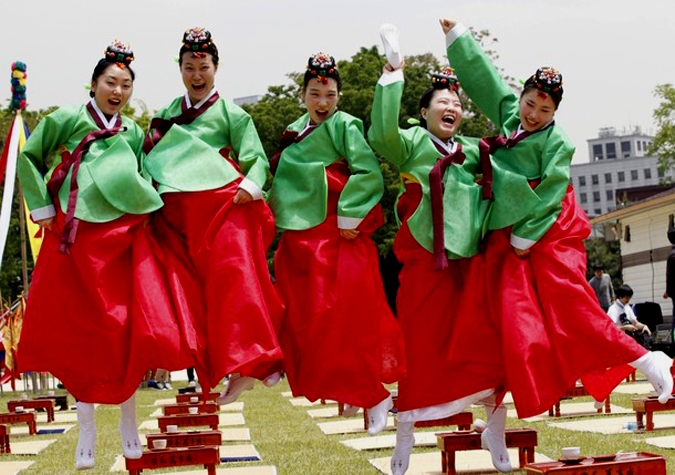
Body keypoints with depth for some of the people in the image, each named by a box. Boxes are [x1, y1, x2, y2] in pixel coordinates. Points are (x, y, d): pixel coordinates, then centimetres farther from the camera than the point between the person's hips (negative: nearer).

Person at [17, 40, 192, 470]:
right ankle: (87, 429, 13)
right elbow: (29, 158, 2)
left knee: (128, 330, -2)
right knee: (79, 331, 2)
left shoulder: (133, 133, 12)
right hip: (77, 238, -3)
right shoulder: (66, 120, 0)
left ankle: (128, 420, 15)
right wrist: (42, 209, -3)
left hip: (124, 237, 3)